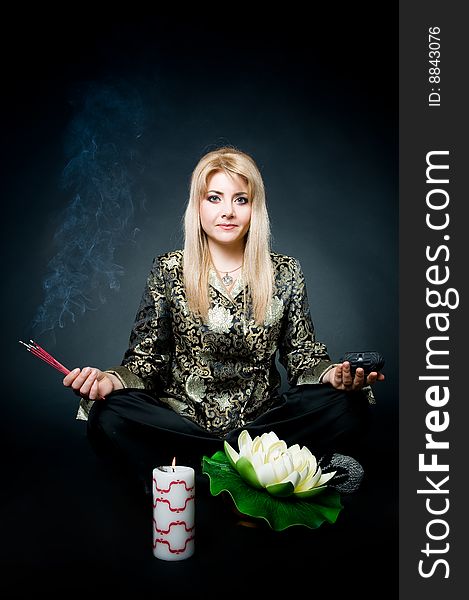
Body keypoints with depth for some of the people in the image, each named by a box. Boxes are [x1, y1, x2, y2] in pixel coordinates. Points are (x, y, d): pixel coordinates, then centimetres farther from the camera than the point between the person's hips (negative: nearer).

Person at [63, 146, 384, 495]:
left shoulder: (285, 272, 5)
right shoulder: (170, 270, 3)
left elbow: (302, 354, 7)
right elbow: (148, 356, 3)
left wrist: (333, 375, -16)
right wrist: (111, 380, -19)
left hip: (262, 419, 1)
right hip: (181, 420, 0)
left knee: (349, 408, -25)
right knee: (108, 416, -30)